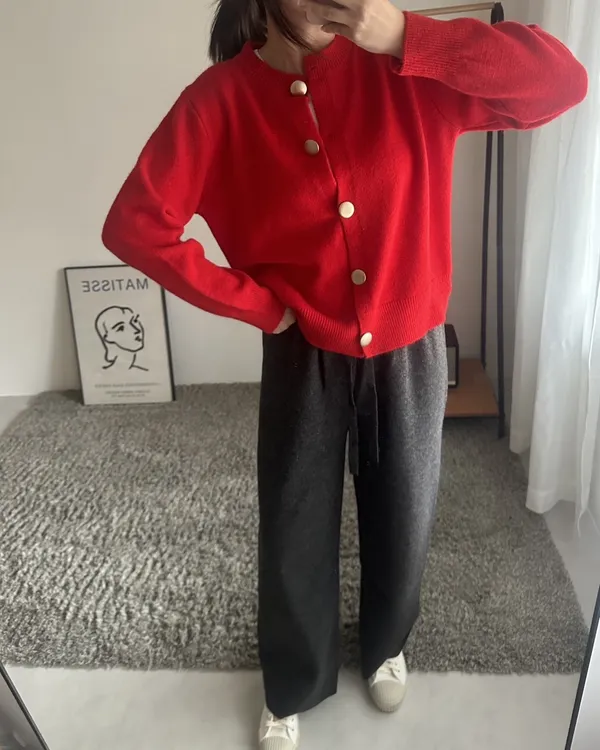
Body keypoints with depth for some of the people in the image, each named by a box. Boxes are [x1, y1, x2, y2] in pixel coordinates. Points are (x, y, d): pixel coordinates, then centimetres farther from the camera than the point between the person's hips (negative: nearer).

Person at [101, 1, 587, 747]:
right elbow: (133, 224, -13)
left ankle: (384, 645, 52)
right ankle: (291, 690, 43)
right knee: (294, 537, 12)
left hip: (409, 353, 1)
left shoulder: (401, 67, -9)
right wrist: (256, 302, -13)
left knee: (402, 521, 19)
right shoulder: (220, 99, -10)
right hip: (303, 359, -1)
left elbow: (562, 82, -16)